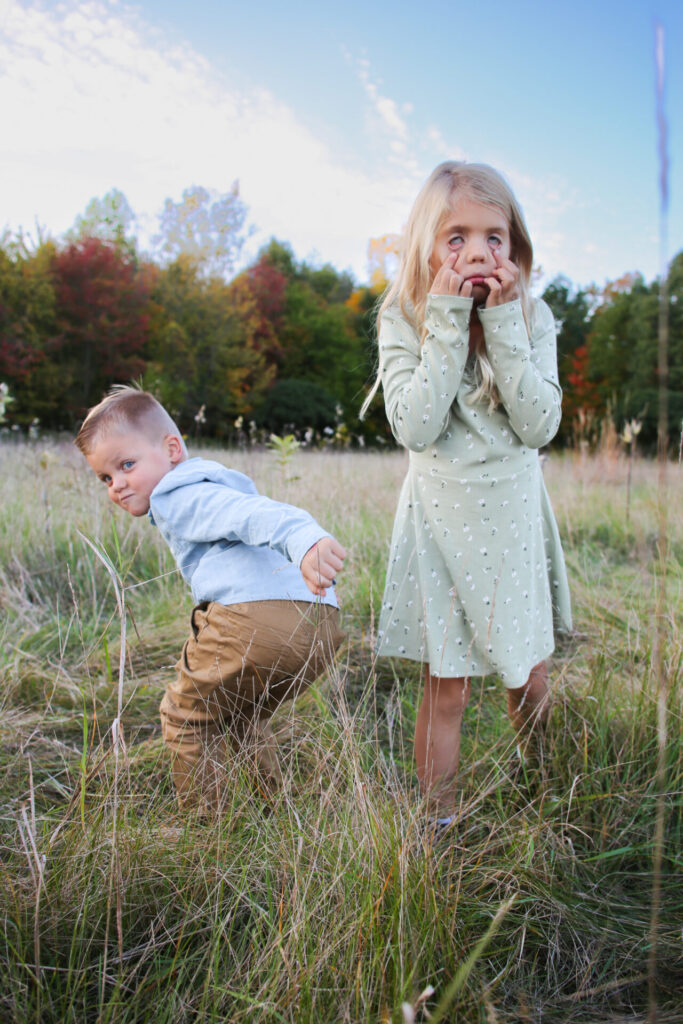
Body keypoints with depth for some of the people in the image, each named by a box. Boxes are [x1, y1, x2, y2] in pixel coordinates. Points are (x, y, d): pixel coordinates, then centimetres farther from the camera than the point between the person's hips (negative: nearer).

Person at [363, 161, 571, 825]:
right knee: (446, 688, 3)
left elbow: (540, 426, -12)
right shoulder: (404, 320, -7)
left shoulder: (533, 317, -1)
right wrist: (450, 320, -21)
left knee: (529, 678, 13)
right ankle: (440, 820, 23)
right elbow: (415, 427, -20)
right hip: (442, 515, -2)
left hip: (515, 513, 3)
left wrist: (502, 322, -17)